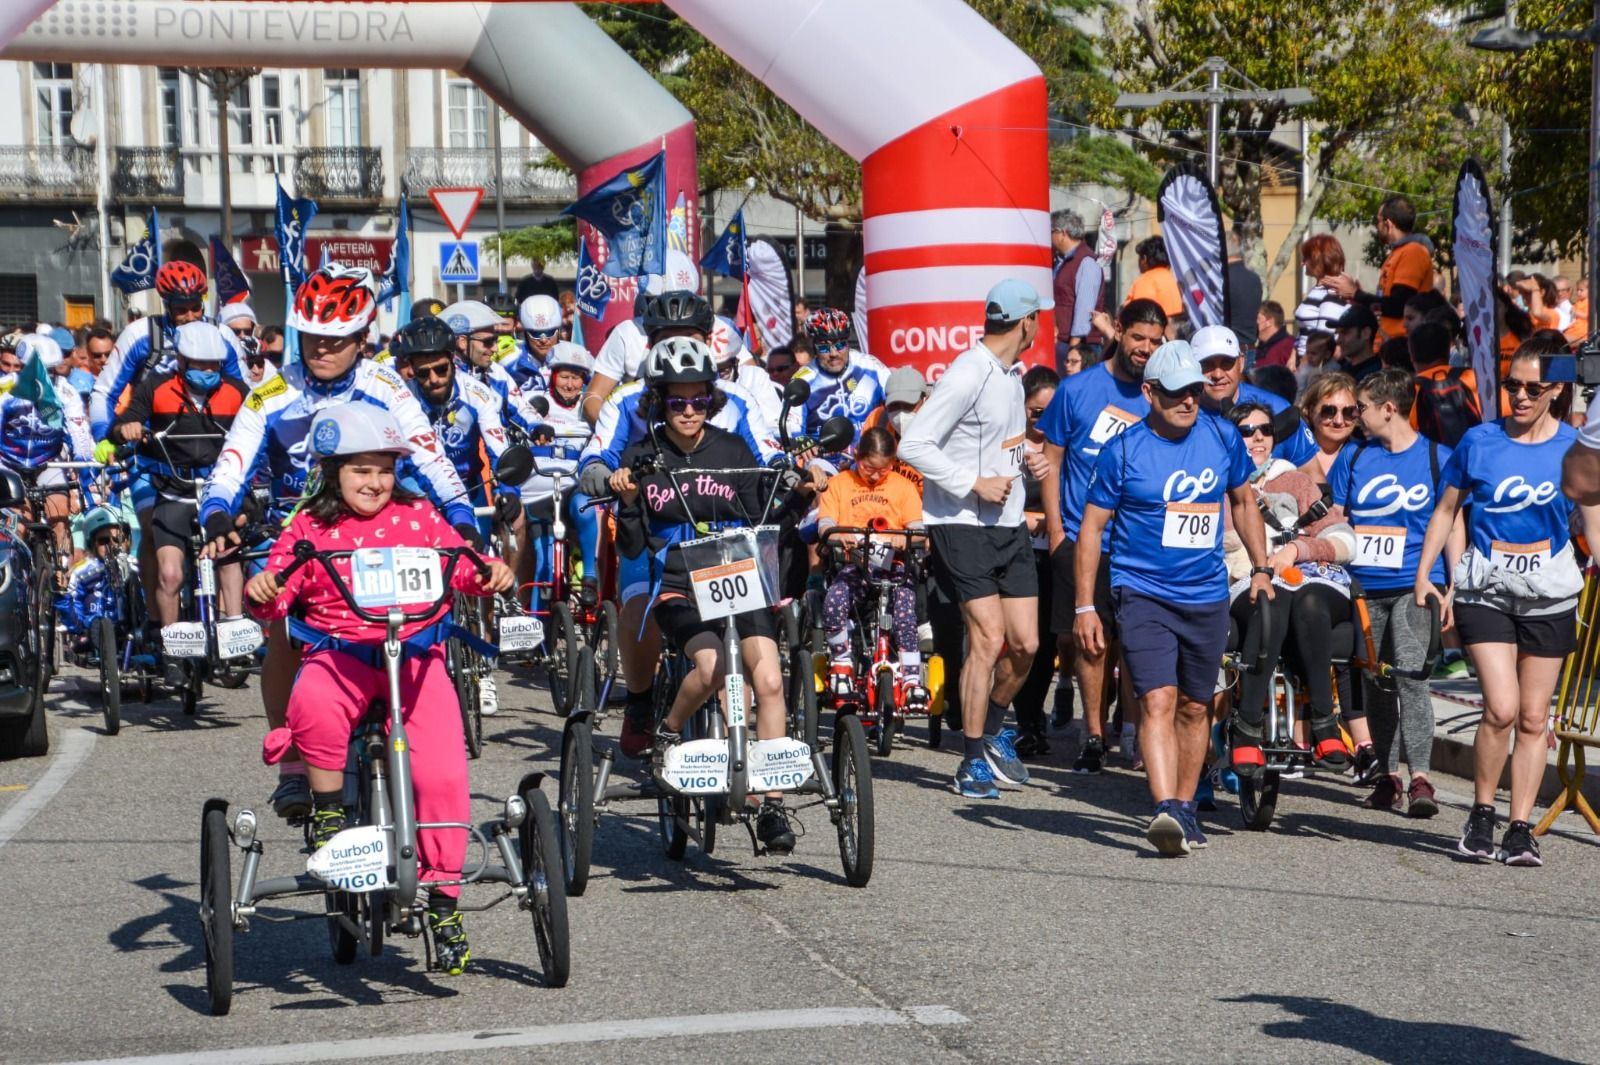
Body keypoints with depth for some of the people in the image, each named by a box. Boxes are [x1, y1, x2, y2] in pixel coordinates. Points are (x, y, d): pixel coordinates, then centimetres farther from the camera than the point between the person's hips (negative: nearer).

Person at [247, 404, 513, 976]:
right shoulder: (310, 527, 6)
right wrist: (263, 593, -21)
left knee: (442, 774, -15)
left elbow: (461, 566, 10)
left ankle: (442, 898, -1)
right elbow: (281, 591, 1)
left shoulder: (417, 516, 10)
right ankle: (328, 807, -11)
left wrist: (490, 574, -10)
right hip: (340, 653, -1)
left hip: (416, 654, 1)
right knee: (314, 704, -38)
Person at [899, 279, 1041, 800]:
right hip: (963, 524, -8)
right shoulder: (968, 374, -14)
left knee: (1025, 643, 4)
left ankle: (993, 730, 28)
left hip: (1008, 525, 8)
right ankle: (973, 761, -2)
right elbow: (913, 445, -20)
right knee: (989, 638, -12)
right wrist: (975, 483, -20)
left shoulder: (1011, 376, 14)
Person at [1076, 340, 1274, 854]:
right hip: (1142, 594, -4)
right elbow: (1092, 527, -2)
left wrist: (1260, 567, 15)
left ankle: (1185, 809, 24)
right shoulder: (1123, 451, -7)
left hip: (1207, 597, 4)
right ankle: (1166, 811, -28)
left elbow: (1243, 502, 21)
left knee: (1194, 707, 12)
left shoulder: (1224, 438, 3)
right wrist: (1084, 606, -5)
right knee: (1157, 701, -18)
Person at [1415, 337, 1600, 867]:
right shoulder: (1479, 441, -1)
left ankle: (1520, 829, 12)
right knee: (1502, 708, -14)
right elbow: (1446, 509, 8)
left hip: (1549, 594, 1)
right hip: (1485, 589, -1)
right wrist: (1423, 574, 3)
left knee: (1533, 717, 5)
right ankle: (1481, 813, 5)